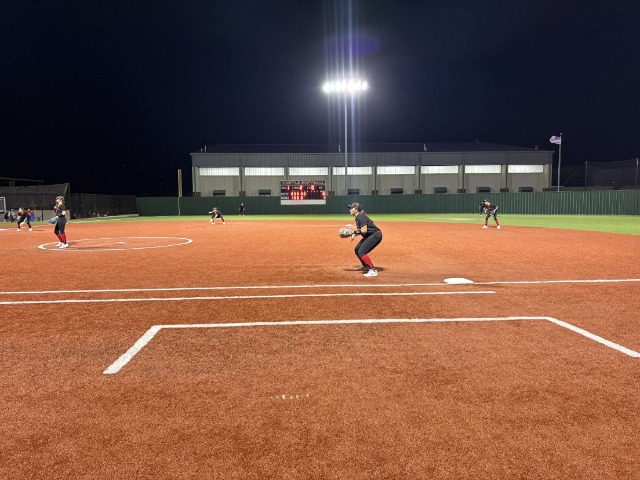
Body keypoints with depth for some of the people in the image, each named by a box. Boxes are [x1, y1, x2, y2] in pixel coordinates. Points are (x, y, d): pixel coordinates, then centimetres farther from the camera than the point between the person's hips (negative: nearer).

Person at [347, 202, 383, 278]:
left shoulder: (361, 217, -20)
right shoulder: (357, 217, 11)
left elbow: (364, 230, -25)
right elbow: (359, 229, 13)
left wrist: (354, 232, -20)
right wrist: (354, 234, -5)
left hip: (375, 235, -11)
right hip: (369, 236, 11)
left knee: (361, 252, -19)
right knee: (357, 250, 18)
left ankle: (373, 271, -17)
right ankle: (365, 266, 36)